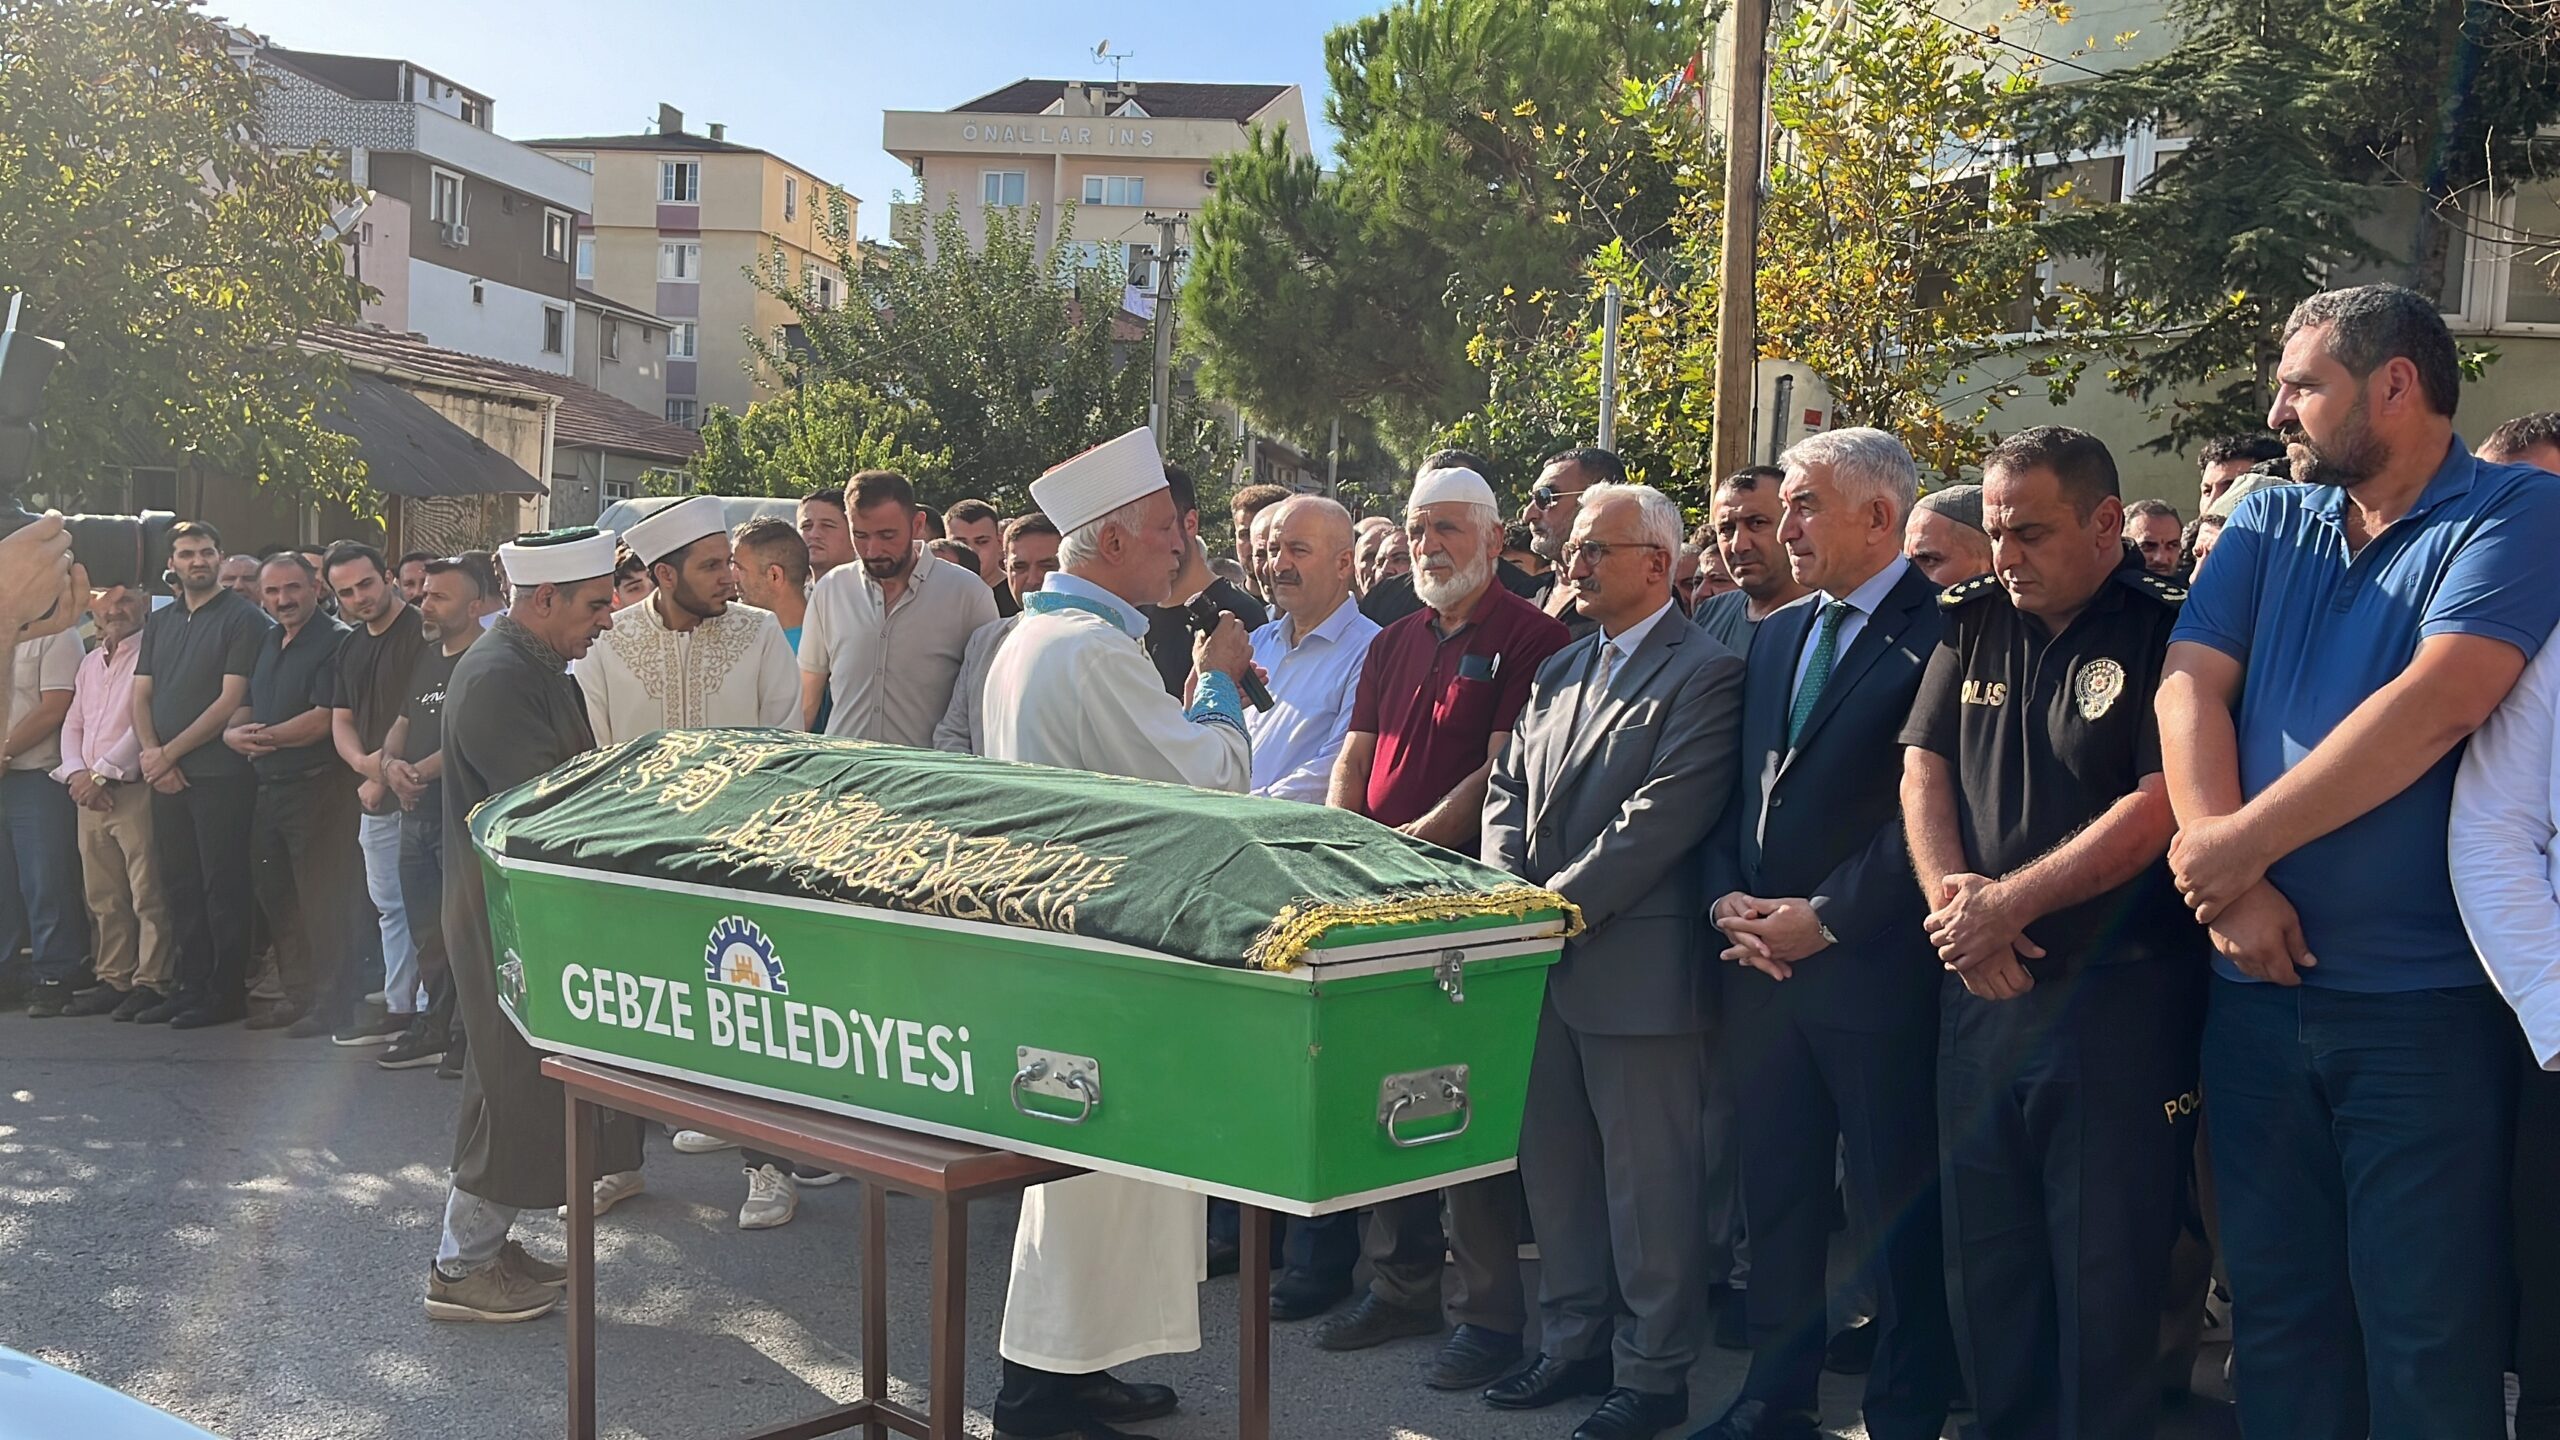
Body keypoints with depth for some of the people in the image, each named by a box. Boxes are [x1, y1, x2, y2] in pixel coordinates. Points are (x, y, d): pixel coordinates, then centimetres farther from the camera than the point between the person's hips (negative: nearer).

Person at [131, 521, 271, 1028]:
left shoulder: (243, 619, -4)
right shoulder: (159, 622, 17)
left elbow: (231, 699, -11)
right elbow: (142, 695, 13)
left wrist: (169, 752, -10)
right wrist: (151, 753, -5)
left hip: (220, 774, -6)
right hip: (166, 776, 7)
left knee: (222, 885, -4)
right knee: (180, 885, 9)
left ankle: (226, 992, 2)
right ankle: (191, 986, 17)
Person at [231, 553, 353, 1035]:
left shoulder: (335, 642, -11)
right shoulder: (268, 642, 16)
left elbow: (323, 720, -18)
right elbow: (247, 705, 18)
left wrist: (264, 737, -13)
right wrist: (234, 732, -4)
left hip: (317, 787, -9)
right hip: (269, 787, 9)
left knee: (322, 902, -6)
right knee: (276, 896, 14)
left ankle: (330, 1003, 1)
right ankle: (297, 995, 23)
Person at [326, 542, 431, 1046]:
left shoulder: (421, 634, -11)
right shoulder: (352, 646, 15)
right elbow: (341, 719, 15)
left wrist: (386, 775, -15)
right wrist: (362, 762, -6)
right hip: (373, 796, 9)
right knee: (388, 905, 14)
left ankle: (428, 1011, -2)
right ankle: (397, 1007, 22)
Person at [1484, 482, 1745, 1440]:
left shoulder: (1705, 675, -9)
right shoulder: (1559, 671, 17)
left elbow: (1660, 818, -17)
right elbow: (1508, 793, 14)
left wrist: (1560, 906, -17)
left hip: (1638, 968, -8)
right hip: (1543, 962, 8)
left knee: (1648, 1181, 2)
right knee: (1554, 1164, 16)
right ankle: (1574, 1342, 30)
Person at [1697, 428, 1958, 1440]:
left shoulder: (1939, 635, -10)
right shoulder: (1776, 636, 15)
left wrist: (1824, 918, -15)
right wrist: (1729, 899, 0)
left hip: (1873, 969, -7)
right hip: (1761, 967, 7)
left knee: (1894, 1209, 4)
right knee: (1775, 1196, 15)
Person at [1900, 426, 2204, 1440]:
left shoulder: (2169, 631, -7)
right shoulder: (1974, 623, 10)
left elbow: (2160, 806, -15)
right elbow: (1924, 769, 8)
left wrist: (2011, 903, -15)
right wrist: (1953, 903, -8)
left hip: (2120, 994, -5)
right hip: (1980, 987, 5)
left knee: (2103, 1272, 2)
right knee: (1985, 1258, 12)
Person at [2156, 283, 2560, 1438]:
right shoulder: (2270, 523, 11)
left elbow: (2437, 705, -19)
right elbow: (2188, 690, 0)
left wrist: (2241, 846, -16)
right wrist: (2229, 889, -13)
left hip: (2427, 998, -5)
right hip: (2261, 986, 5)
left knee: (2427, 1336, 4)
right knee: (2277, 1311, 14)